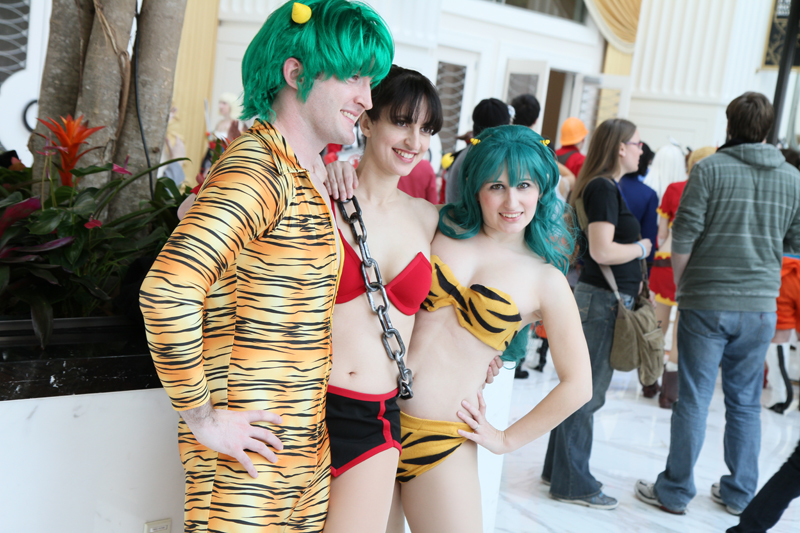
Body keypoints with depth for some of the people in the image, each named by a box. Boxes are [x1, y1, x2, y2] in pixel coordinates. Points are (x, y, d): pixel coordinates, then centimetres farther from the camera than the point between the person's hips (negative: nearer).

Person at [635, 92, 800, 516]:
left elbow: (683, 236, -10)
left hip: (707, 302, -4)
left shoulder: (710, 169, -8)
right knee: (746, 402, 14)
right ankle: (740, 493, 24)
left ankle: (675, 491, 13)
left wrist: (681, 285, 5)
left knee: (694, 399, 4)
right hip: (760, 305, 4)